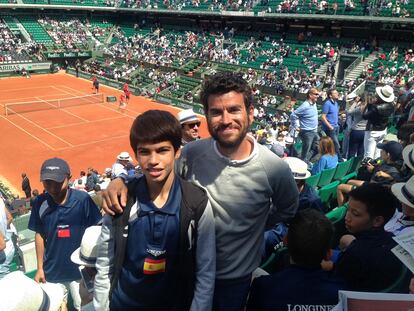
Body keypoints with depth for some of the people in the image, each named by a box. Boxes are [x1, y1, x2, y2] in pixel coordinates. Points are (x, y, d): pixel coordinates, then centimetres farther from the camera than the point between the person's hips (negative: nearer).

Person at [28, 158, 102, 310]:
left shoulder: (82, 199, -19)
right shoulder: (40, 202, -10)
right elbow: (39, 235, 2)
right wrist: (40, 268, 5)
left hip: (79, 269, -2)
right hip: (51, 270, 2)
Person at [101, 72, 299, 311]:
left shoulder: (275, 169, -22)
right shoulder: (192, 153, -18)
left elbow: (288, 211, -1)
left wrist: (251, 225, -9)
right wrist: (122, 180, -22)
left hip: (235, 279, -1)